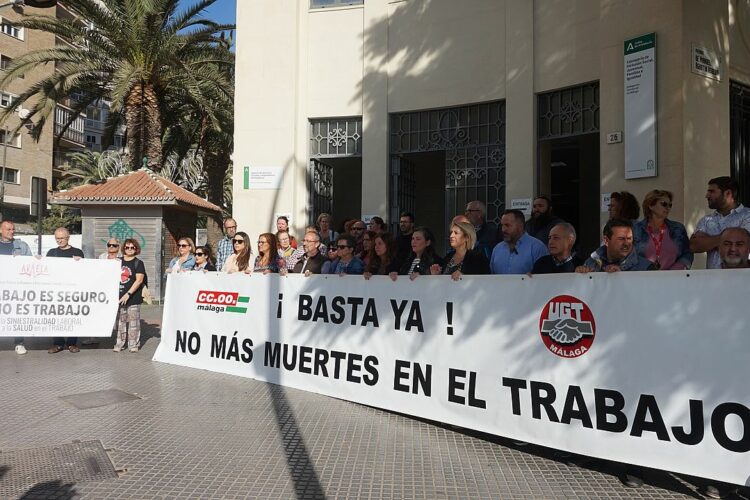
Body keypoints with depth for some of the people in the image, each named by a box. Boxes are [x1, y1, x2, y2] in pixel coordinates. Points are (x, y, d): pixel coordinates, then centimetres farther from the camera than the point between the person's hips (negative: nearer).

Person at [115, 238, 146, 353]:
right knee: (120, 321, 9)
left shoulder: (138, 263, -2)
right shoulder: (118, 261, 11)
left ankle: (133, 344, 4)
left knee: (133, 322, -3)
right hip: (119, 297, 4)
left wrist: (128, 294, -17)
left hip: (133, 298, -4)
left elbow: (139, 280, -10)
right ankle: (119, 344, 17)